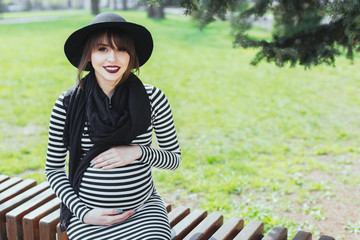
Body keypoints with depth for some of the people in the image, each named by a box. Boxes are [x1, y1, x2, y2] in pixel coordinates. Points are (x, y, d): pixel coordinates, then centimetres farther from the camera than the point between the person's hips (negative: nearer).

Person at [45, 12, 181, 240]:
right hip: (88, 213, -1)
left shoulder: (153, 98, -5)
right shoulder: (67, 104, -6)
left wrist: (138, 152, -15)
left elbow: (174, 158, 4)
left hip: (144, 209, 1)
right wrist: (84, 213, -9)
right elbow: (54, 169, 2)